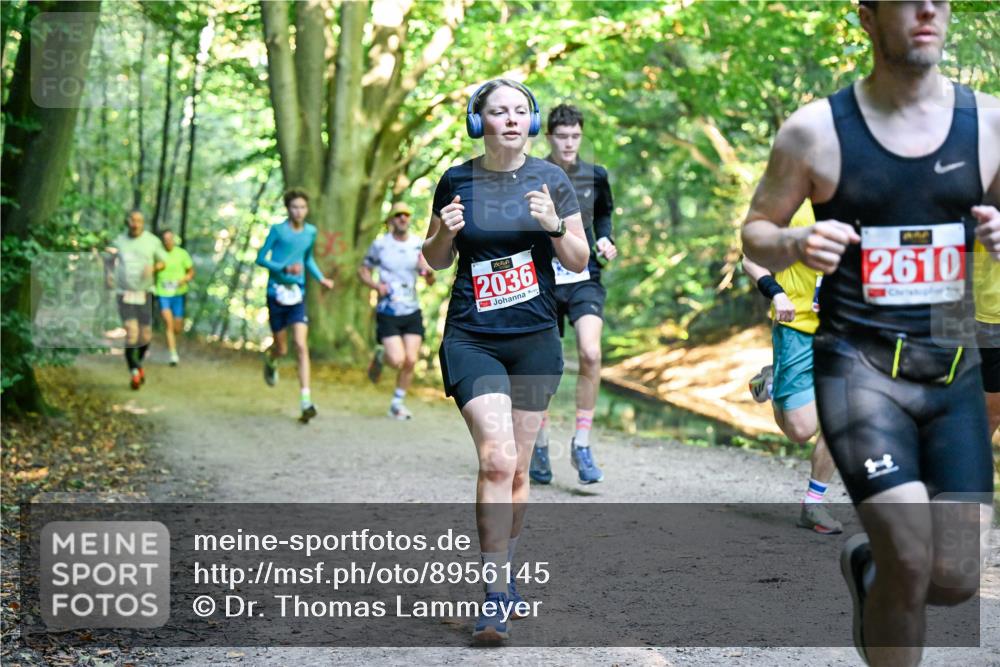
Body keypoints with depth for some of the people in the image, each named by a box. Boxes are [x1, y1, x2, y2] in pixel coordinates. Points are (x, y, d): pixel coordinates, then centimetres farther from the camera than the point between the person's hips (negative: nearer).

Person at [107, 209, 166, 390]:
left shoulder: (152, 241, 1)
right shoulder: (119, 241, 4)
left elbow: (162, 262, 10)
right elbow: (112, 260, 20)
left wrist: (152, 268, -12)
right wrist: (110, 275, 1)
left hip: (144, 294, 1)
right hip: (124, 294, -1)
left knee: (146, 335, 3)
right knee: (131, 332, -16)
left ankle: (138, 363, 34)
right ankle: (134, 372, -6)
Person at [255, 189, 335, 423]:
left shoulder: (311, 232, 5)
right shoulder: (277, 230, -8)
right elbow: (261, 258, -5)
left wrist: (321, 278, 4)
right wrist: (285, 268, -20)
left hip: (297, 294, 2)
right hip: (276, 294, -2)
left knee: (301, 346, -12)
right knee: (282, 349, 8)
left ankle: (306, 402, -15)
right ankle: (270, 359, 48)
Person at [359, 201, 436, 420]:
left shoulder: (419, 245, 2)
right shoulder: (380, 244, -4)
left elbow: (430, 281, 6)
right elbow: (363, 270, 6)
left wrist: (428, 272, -18)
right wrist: (376, 285, -13)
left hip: (412, 312, 3)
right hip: (388, 313, -3)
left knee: (410, 361, -4)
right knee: (397, 360, -14)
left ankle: (397, 404, 13)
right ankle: (380, 356, 22)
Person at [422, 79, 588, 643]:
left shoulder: (551, 179, 1)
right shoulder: (457, 181, 2)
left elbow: (580, 262, 3)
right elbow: (437, 260, 12)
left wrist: (554, 226, -17)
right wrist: (444, 232, -9)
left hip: (535, 340, 2)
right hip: (471, 339, -1)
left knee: (517, 469, 8)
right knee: (497, 458, -17)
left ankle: (504, 571, 27)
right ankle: (496, 595, -14)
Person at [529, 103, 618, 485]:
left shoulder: (595, 176, 5)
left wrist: (604, 240, 4)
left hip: (584, 280, 1)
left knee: (590, 354, -21)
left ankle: (581, 444, -9)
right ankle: (540, 447, 23)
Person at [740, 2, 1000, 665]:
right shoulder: (816, 130, -4)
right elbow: (755, 231, 5)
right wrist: (796, 245, -18)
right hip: (860, 367, -3)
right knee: (911, 563, -17)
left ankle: (866, 563, 37)